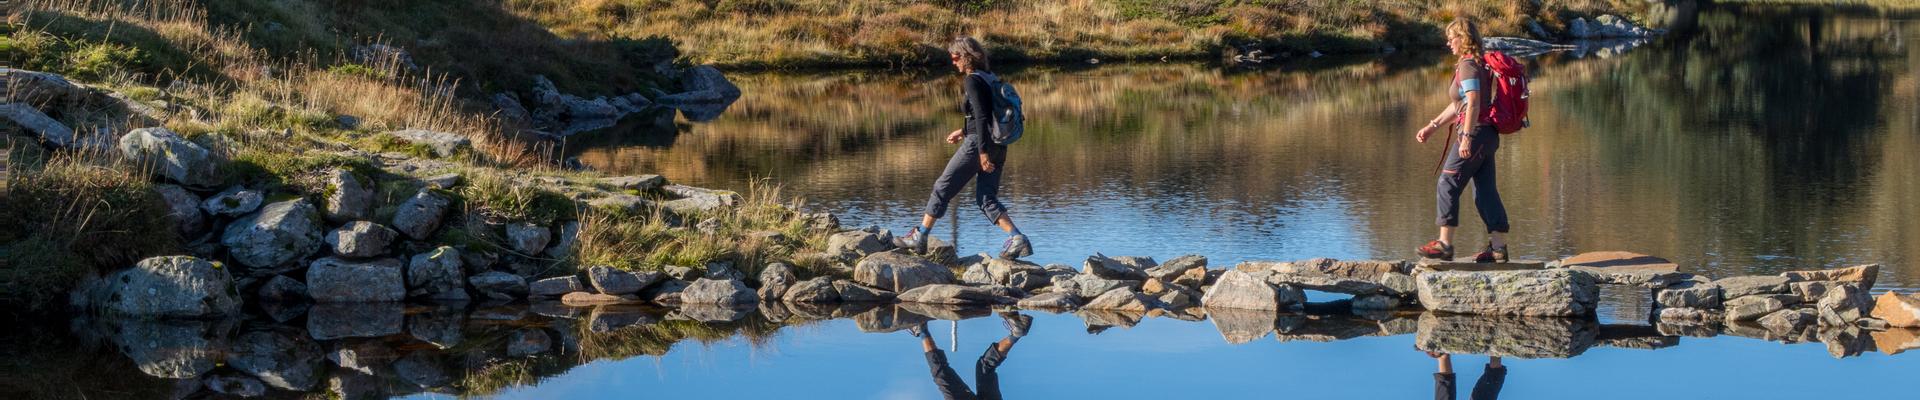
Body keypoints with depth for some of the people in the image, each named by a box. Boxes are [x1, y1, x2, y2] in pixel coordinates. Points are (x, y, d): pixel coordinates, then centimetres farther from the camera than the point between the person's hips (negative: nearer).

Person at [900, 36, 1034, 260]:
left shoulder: (972, 81, -12)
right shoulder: (989, 77, 14)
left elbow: (981, 116, -20)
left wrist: (983, 152, -24)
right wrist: (964, 131, 30)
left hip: (978, 143, -8)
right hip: (998, 146, 8)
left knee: (943, 188, 5)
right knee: (986, 198, 8)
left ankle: (920, 238, 11)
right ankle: (1017, 238, -9)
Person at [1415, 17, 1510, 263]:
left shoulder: (1468, 66, -12)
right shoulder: (1477, 64, 18)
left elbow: (1473, 104, -22)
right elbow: (1459, 105, 25)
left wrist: (1466, 137, -26)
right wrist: (1432, 126, 26)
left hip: (1476, 133, -10)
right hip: (1487, 135, 10)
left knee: (1448, 185, -4)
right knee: (1486, 190, 9)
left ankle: (1445, 244, -3)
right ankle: (1498, 247, 7)